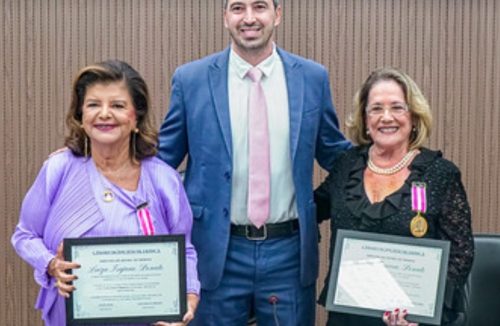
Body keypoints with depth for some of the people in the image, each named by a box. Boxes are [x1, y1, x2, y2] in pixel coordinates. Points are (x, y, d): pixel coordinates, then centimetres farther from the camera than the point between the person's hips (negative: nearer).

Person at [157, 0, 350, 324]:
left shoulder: (313, 77, 1)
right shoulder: (191, 79, -2)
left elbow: (334, 153, 13)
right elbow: (163, 159, 6)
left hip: (289, 251, 1)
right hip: (217, 251, -1)